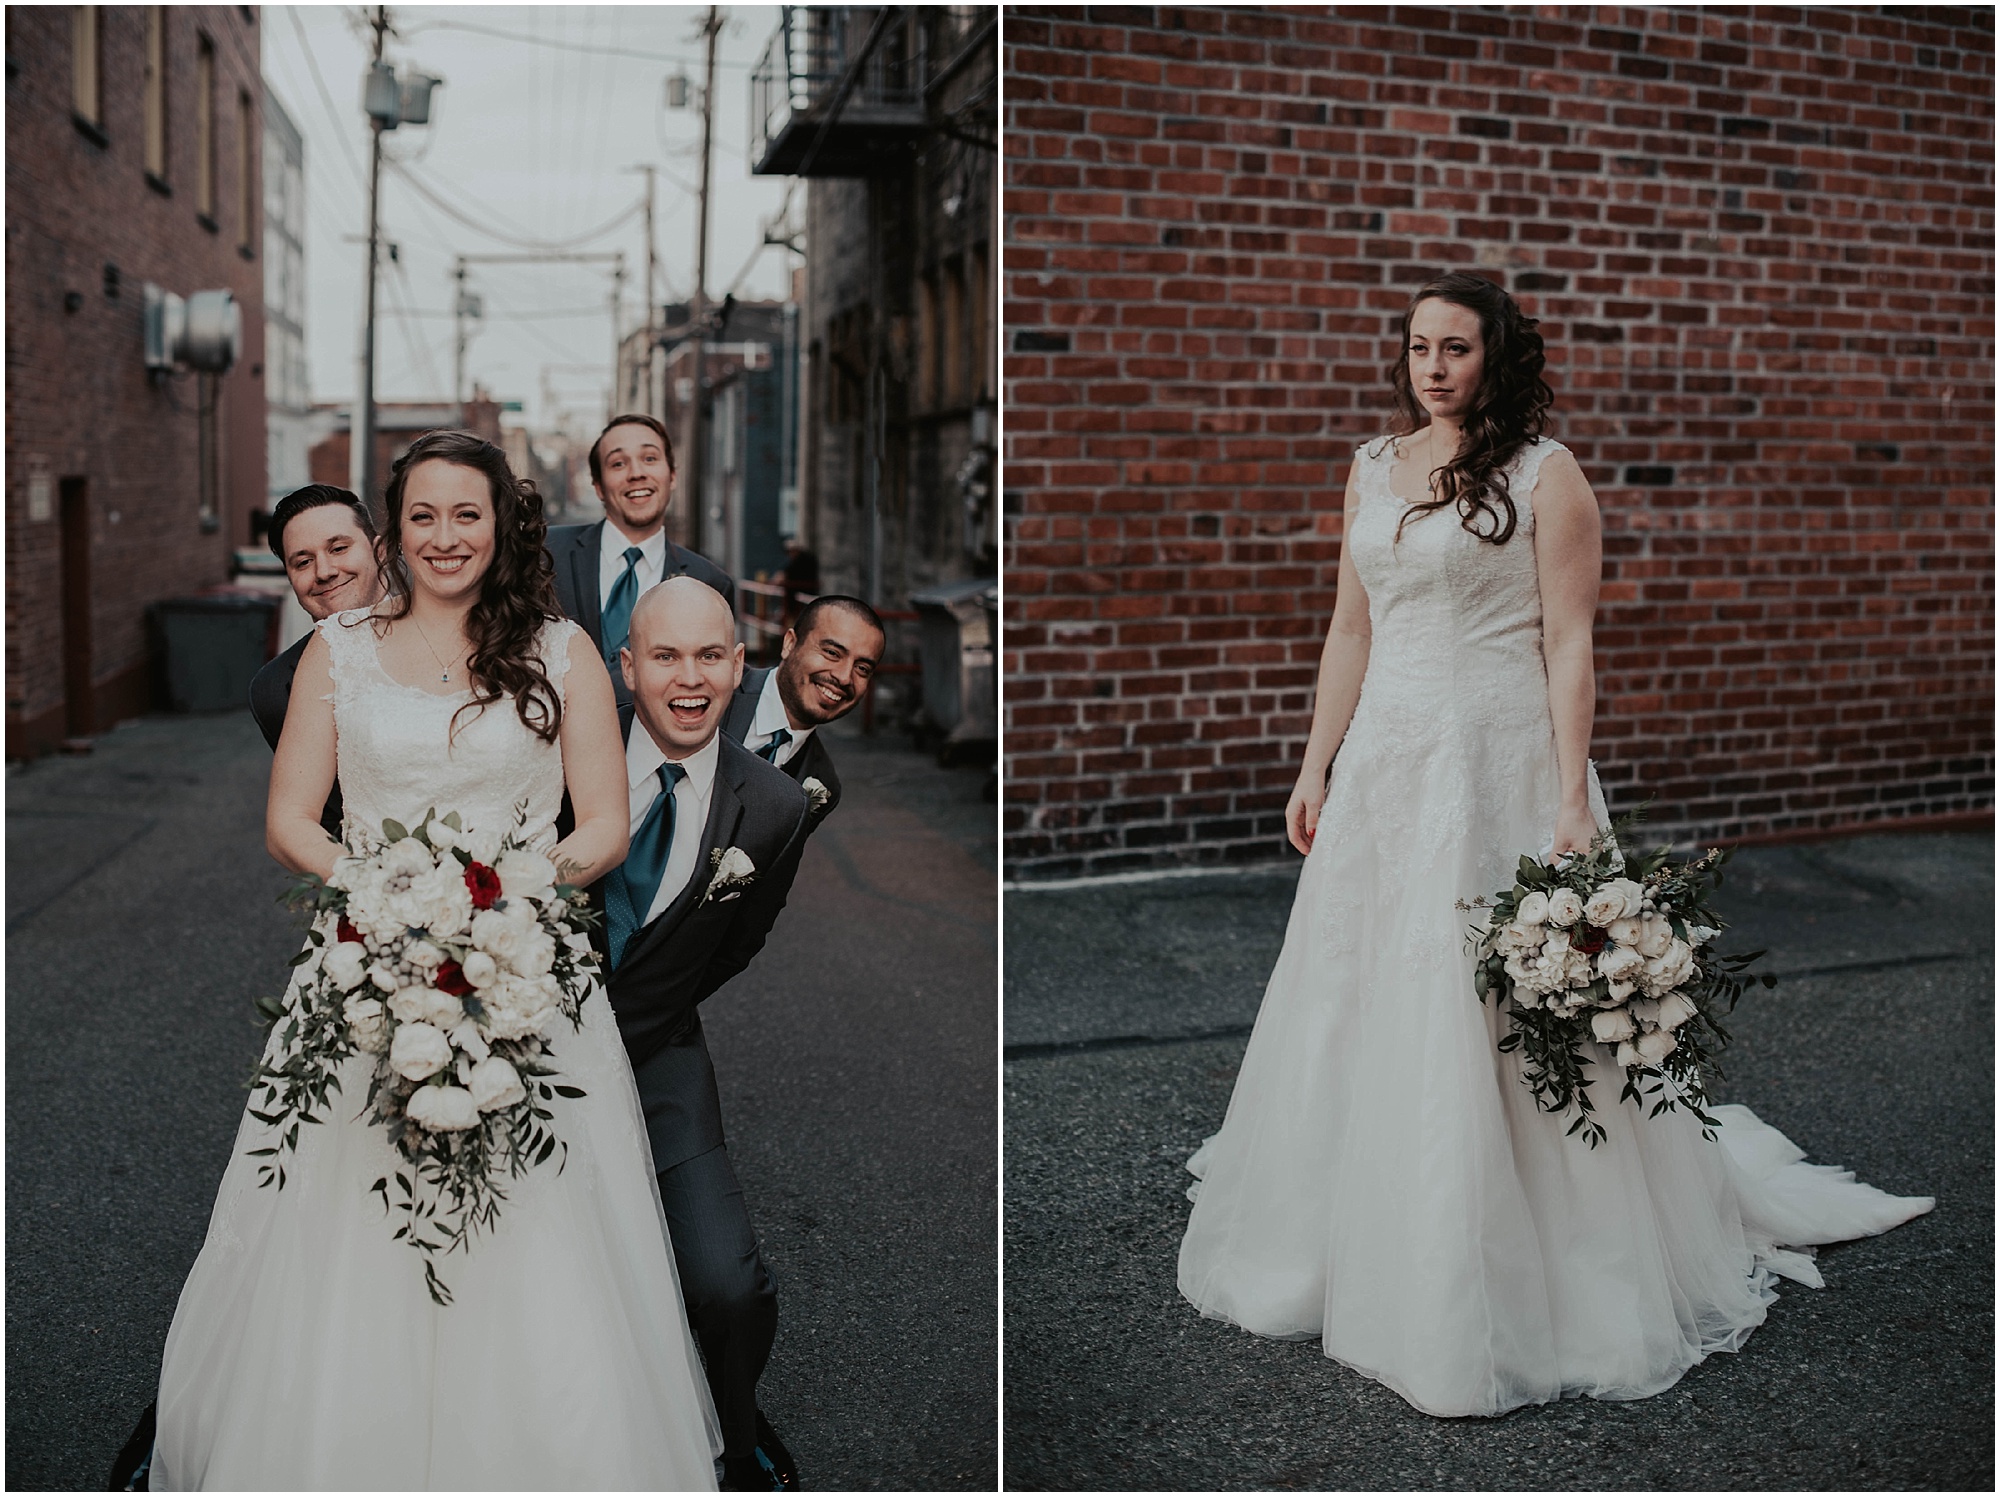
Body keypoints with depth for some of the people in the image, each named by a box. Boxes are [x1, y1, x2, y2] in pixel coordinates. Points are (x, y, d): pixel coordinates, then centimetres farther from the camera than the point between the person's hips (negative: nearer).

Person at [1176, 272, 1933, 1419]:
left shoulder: (1545, 474, -4)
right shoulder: (1373, 470, 12)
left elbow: (1570, 644, -9)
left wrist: (1572, 797, -16)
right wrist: (1317, 767, 12)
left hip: (1499, 764, -6)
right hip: (1385, 765, 6)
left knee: (1498, 1017, -1)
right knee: (1361, 1004, 11)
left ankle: (1512, 1291, 16)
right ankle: (1364, 1250, 31)